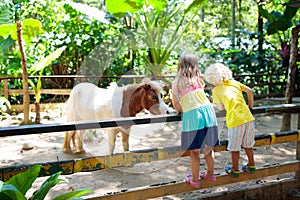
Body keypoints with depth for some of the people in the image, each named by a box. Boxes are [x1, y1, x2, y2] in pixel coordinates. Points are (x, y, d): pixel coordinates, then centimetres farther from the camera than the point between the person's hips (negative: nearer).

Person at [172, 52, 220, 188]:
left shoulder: (177, 82, 1)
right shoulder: (199, 78, 12)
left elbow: (176, 103, -1)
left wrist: (181, 111, 21)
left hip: (191, 115, -4)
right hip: (208, 111, 4)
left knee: (194, 150, 7)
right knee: (208, 147, 18)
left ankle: (195, 180, 18)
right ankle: (210, 174, 33)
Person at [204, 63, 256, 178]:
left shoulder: (215, 90, 1)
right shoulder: (234, 83, 12)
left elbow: (221, 107, 3)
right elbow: (249, 91, 9)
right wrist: (250, 105, 22)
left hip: (235, 121, -5)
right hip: (248, 118, 5)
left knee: (235, 148, 10)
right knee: (248, 144, 22)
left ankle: (235, 170, 21)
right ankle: (251, 165, 33)